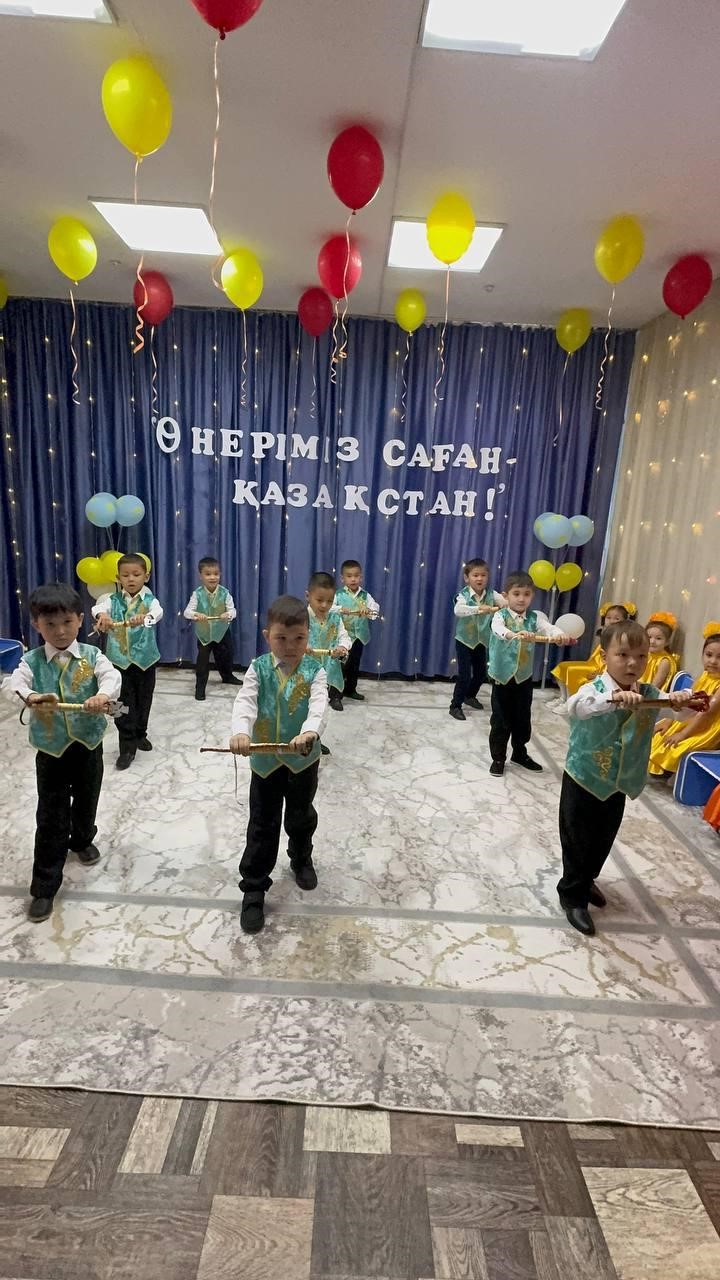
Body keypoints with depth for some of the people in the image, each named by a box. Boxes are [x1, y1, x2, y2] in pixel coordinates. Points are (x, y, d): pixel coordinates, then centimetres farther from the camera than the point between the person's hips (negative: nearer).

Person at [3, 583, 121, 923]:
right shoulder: (32, 661, -6)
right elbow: (13, 682, -24)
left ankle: (82, 840, 52)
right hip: (51, 750, -1)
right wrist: (30, 697, -48)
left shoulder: (91, 656, -7)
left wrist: (103, 695, -48)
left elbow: (112, 676, -25)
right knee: (50, 818, 4)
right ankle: (44, 887, 15)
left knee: (86, 801, 21)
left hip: (88, 745, 1)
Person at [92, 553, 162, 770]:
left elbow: (157, 612, -29)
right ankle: (127, 747, 8)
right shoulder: (113, 600, -2)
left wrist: (144, 618, -53)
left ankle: (140, 734, 37)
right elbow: (98, 607, -23)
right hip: (119, 660, 0)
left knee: (143, 701, 15)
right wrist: (102, 615, -49)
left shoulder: (150, 600, -6)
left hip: (145, 659, 0)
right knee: (123, 704, 0)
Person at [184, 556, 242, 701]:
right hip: (204, 633, -2)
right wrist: (195, 615, -44)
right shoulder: (197, 594, -18)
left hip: (222, 632, 2)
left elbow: (233, 610, -18)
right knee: (202, 660, -1)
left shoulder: (225, 593, -16)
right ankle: (200, 687, 11)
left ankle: (227, 676, 46)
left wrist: (228, 615, -41)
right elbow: (187, 611, -22)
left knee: (226, 655, 20)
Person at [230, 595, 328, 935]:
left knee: (301, 817, 22)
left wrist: (310, 732, -47)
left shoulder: (314, 670, -10)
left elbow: (319, 705, -25)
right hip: (265, 759, -1)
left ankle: (301, 859, 50)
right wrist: (240, 732, -43)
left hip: (303, 758, 1)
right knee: (262, 826, 7)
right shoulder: (259, 668, -9)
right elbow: (245, 702, -23)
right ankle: (253, 889, 19)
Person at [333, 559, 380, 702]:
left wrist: (368, 610, -36)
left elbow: (375, 607, -14)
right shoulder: (338, 595, -7)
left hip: (359, 637, 4)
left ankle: (350, 690, 38)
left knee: (355, 665, 19)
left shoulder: (365, 596, 0)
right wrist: (340, 609, -39)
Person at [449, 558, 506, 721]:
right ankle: (455, 706, 8)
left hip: (481, 641, 5)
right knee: (464, 675, -7)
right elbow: (458, 610, -39)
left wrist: (507, 603, -42)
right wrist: (478, 608, -51)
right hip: (464, 641, -5)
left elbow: (507, 603, -18)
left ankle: (470, 696, 42)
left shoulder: (491, 594, -6)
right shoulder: (464, 595, -19)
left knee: (481, 673, 17)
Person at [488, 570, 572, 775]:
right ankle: (498, 758, 18)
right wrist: (515, 634, -57)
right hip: (502, 676, -3)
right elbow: (497, 628, -35)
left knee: (523, 718, 15)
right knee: (500, 719, 4)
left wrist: (559, 635, -47)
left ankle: (520, 753, 34)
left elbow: (548, 627, -23)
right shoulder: (501, 615, -11)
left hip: (524, 677, 3)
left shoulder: (535, 617, -2)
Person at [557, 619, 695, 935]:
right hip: (583, 782, -6)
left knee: (604, 839, 22)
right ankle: (572, 895, 26)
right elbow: (575, 706, -43)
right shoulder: (594, 689, -23)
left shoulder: (649, 694, -4)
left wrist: (682, 697, -28)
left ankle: (587, 880, 47)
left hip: (618, 785, 6)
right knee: (578, 841, 7)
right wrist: (613, 698, -58)